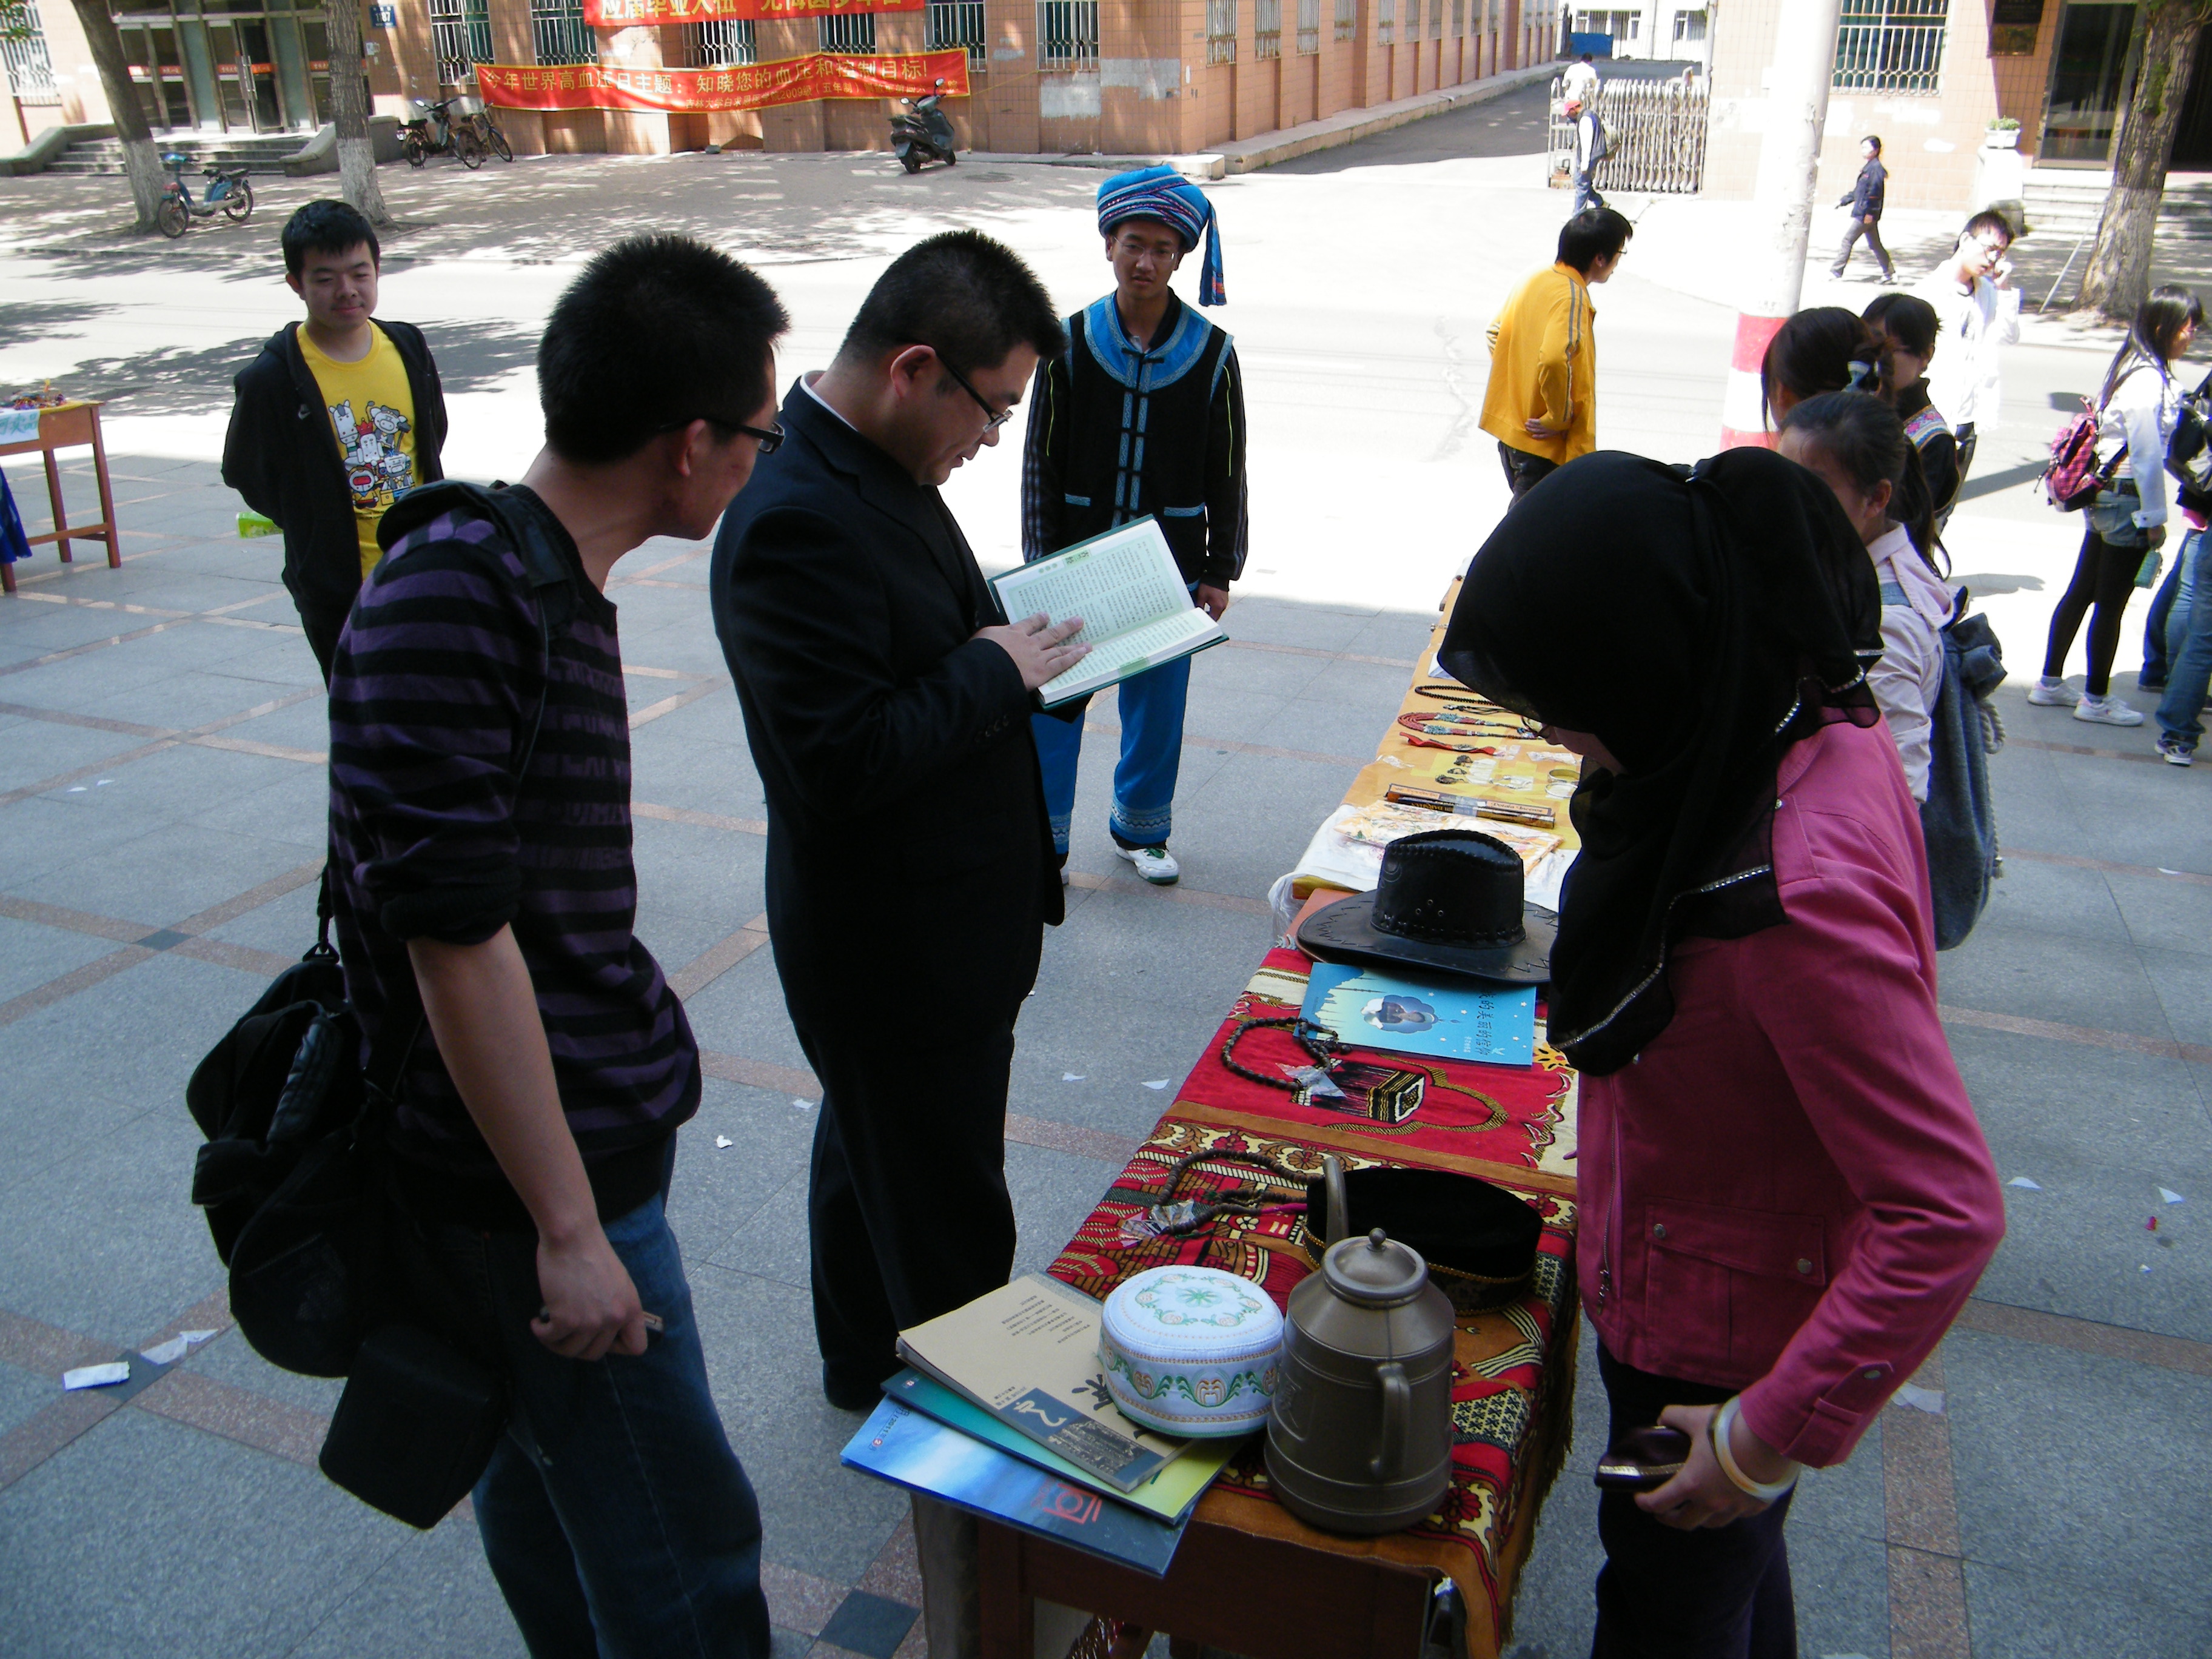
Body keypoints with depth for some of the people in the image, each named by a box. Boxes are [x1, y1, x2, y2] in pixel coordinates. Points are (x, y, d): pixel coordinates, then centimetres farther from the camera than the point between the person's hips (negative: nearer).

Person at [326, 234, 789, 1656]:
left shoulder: (544, 578, 8)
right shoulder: (450, 598, -22)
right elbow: (455, 936, -24)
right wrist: (569, 1228, -20)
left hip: (585, 1133, 9)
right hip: (547, 1169, -9)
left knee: (545, 1473, 24)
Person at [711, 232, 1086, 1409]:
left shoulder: (879, 470, 4)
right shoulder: (797, 520, -28)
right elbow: (846, 759, -31)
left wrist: (1011, 641, 3)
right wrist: (997, 669, -22)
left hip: (932, 922, 11)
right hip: (895, 947, -11)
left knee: (871, 1157, 28)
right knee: (946, 1223, 9)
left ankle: (869, 1367, 50)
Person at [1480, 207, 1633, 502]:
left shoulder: (1536, 280, 7)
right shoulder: (1572, 297, -20)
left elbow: (1497, 332, 19)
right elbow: (1554, 361, -35)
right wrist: (1560, 419, -22)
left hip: (1510, 428, 9)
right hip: (1543, 444, -9)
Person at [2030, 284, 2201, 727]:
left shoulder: (2134, 367, 8)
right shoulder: (2148, 381, -21)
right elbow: (2147, 457, -19)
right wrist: (2155, 517, -12)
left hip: (2104, 494, 9)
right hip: (2128, 502, -9)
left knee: (2082, 590, 16)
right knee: (2112, 601, 2)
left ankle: (2050, 683, 26)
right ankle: (2096, 699, 14)